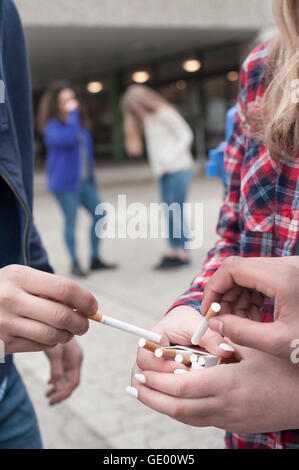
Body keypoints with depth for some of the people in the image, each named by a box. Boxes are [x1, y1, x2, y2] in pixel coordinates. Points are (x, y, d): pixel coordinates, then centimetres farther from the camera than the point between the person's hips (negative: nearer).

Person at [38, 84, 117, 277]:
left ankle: (95, 259, 15)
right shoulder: (52, 126, -10)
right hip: (65, 182, -7)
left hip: (84, 181, 7)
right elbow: (69, 138, -32)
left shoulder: (81, 123, 13)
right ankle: (75, 263, 14)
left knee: (100, 215, 3)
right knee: (71, 221, 0)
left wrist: (92, 178, 18)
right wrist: (72, 114, -22)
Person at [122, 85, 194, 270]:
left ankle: (183, 254, 0)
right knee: (169, 213, 8)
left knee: (175, 211, -6)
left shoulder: (165, 114, -10)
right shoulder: (146, 118, 12)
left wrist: (171, 157, -16)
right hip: (164, 172, 7)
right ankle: (173, 252, 14)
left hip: (178, 169, -7)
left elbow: (186, 135, -10)